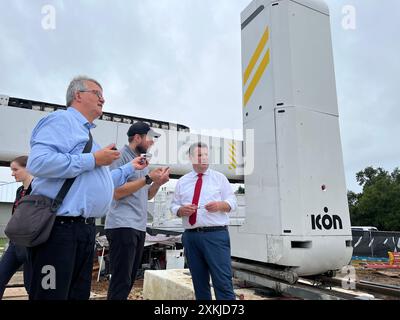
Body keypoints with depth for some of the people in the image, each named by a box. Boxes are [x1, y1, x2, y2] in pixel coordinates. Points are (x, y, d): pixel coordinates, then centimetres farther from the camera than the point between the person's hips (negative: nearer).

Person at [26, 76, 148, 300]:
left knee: (79, 294, 16)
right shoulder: (62, 119, -6)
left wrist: (130, 168, 32)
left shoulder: (86, 133, 22)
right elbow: (38, 162, -26)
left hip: (86, 228, 10)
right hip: (59, 226, -9)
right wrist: (93, 159, -17)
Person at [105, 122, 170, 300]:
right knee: (121, 282, -4)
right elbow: (117, 192, -17)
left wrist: (158, 182, 2)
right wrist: (148, 178, -15)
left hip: (139, 226, 9)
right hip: (123, 226, -9)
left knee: (128, 280, 15)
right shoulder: (121, 156, -7)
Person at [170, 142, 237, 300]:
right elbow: (174, 205, 14)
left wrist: (220, 205, -18)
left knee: (222, 280, -5)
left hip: (215, 235, -3)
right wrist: (181, 210, -8)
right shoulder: (182, 181, 14)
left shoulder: (219, 178, 8)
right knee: (199, 281, 12)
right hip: (190, 236, 3)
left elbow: (232, 202, 4)